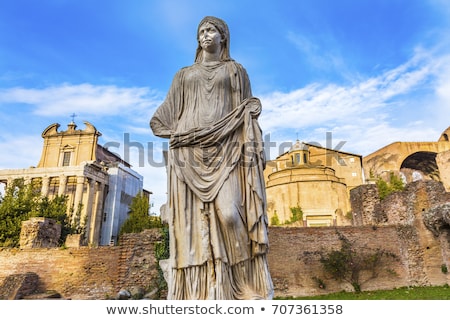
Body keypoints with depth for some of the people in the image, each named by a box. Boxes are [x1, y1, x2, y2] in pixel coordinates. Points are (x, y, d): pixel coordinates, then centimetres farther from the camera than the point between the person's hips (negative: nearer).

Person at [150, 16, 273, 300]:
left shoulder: (235, 70, 20)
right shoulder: (184, 75, 25)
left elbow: (248, 112, 9)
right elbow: (165, 118, 24)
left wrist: (250, 149, -6)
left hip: (225, 147, -2)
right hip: (189, 151, 3)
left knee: (229, 214, -21)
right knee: (192, 221, -7)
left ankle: (243, 289, -5)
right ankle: (195, 295, -1)